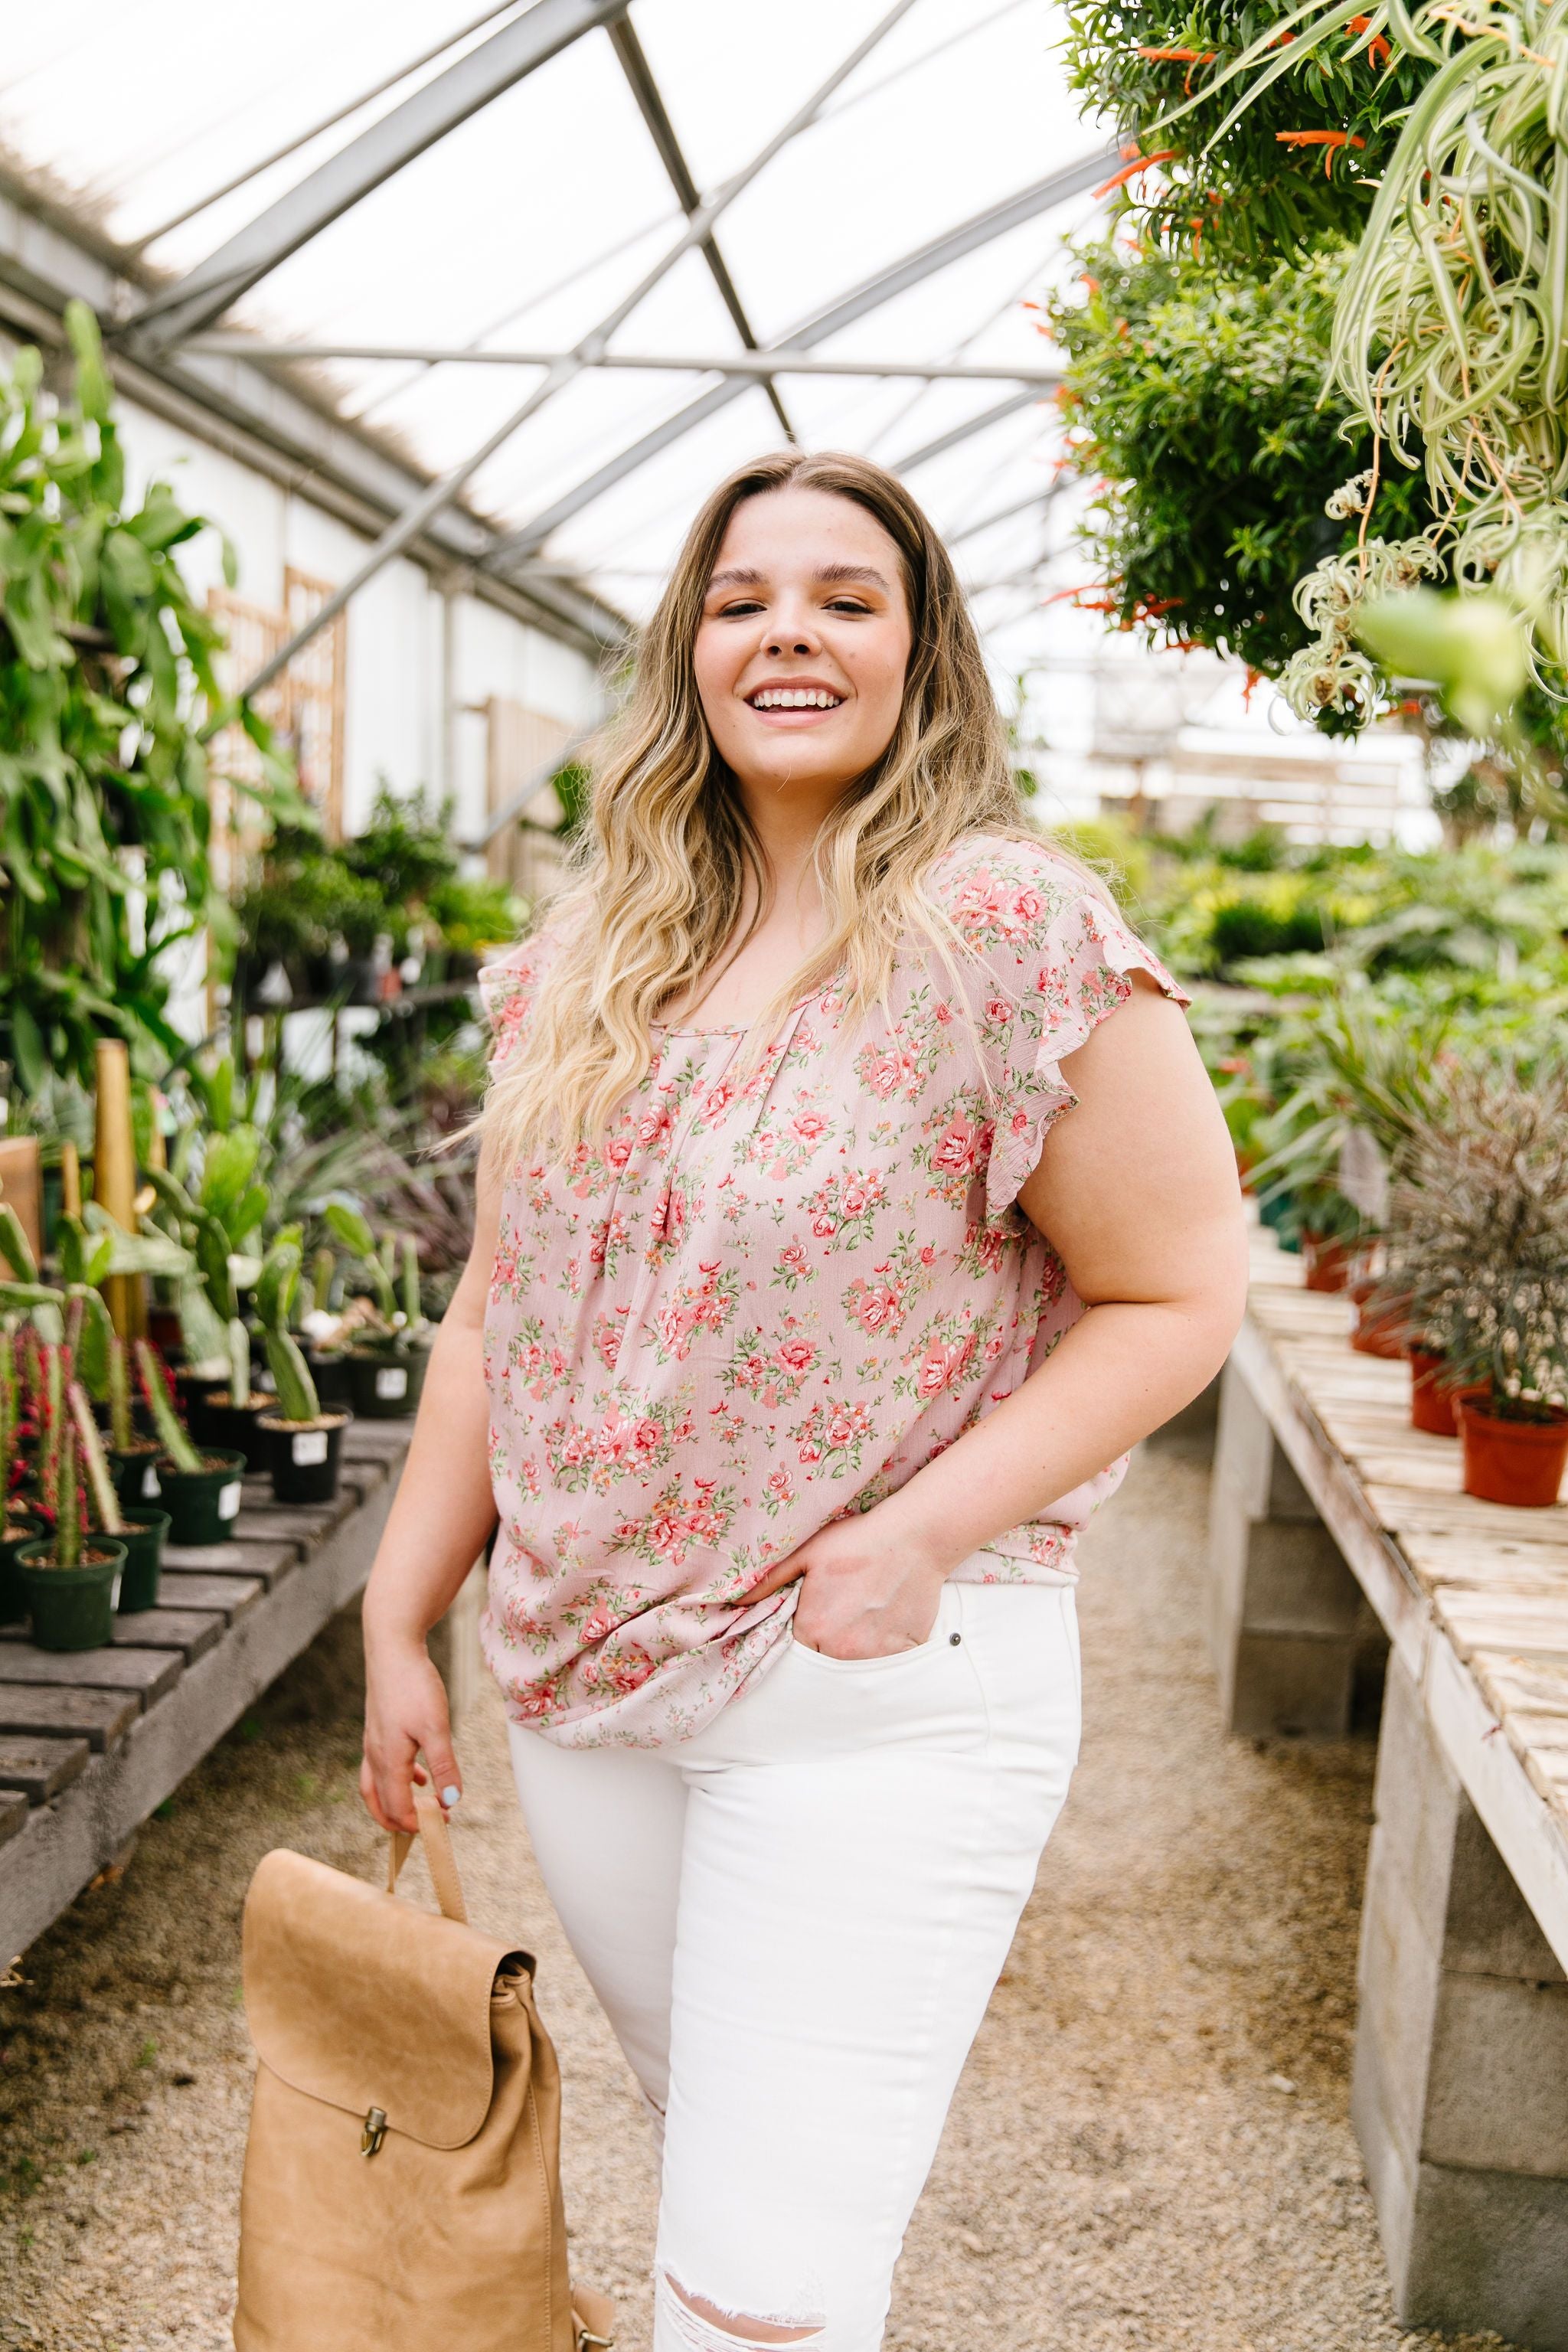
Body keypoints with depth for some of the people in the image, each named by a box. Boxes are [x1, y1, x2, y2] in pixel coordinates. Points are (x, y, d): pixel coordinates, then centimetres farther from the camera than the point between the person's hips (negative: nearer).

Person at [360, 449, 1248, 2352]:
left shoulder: (1011, 931, -12)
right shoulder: (590, 956, 5)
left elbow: (1180, 1291, -10)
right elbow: (500, 1303, 10)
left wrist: (919, 1535, -20)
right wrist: (398, 1618, 9)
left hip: (882, 1691, -5)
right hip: (578, 1674, 6)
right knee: (701, 2132, 24)